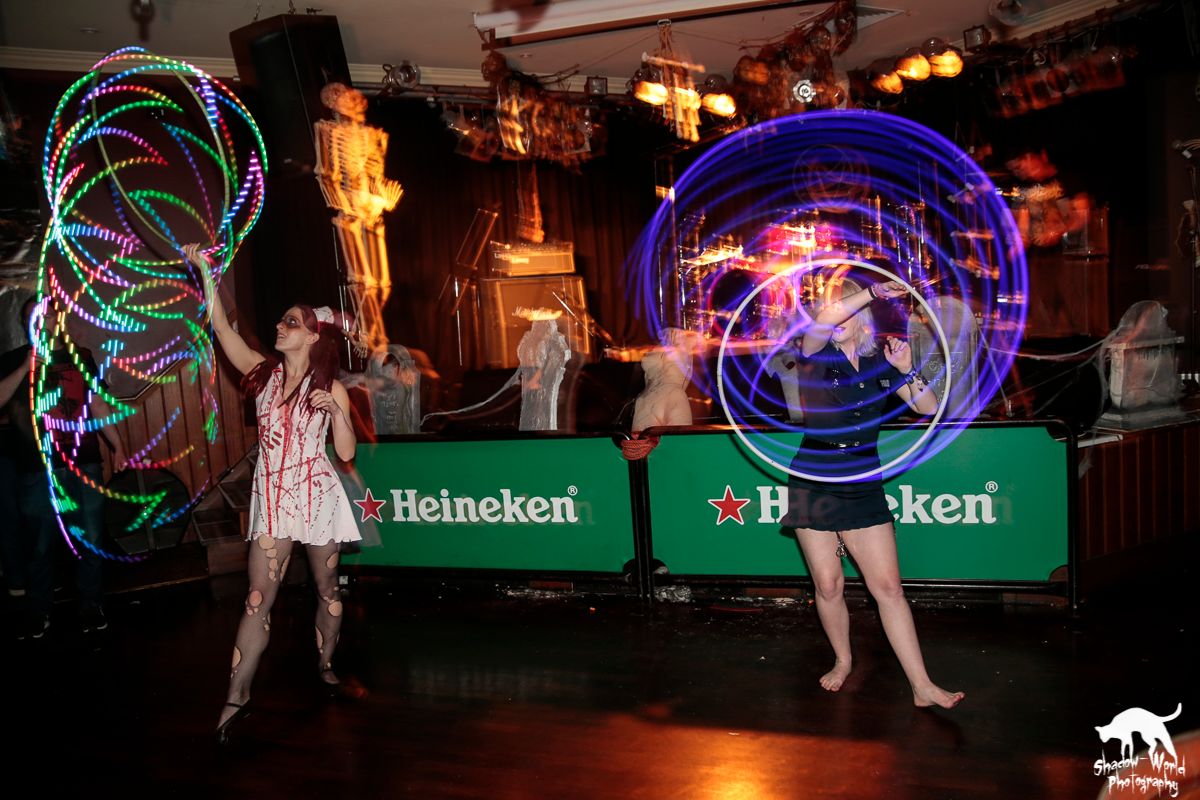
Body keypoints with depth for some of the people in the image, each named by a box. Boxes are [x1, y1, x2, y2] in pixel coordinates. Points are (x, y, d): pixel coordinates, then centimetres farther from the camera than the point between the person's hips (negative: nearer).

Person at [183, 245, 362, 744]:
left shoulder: (330, 388, -2)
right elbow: (222, 328, -2)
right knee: (259, 596, -4)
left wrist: (335, 411, -21)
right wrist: (204, 271, -5)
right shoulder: (265, 373, 5)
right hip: (272, 498, 2)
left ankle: (325, 664, 30)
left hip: (317, 494, -2)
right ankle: (237, 697, -6)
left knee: (326, 586, 10)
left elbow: (347, 453, -6)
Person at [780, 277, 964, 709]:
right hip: (813, 484, -1)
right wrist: (874, 291, -20)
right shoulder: (816, 354, -1)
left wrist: (907, 370, -7)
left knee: (888, 586, -2)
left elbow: (928, 408, 7)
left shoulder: (879, 362, 7)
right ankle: (843, 661, 30)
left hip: (863, 487, 1)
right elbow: (821, 322, -25)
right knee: (828, 585, 6)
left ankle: (922, 686, 0)